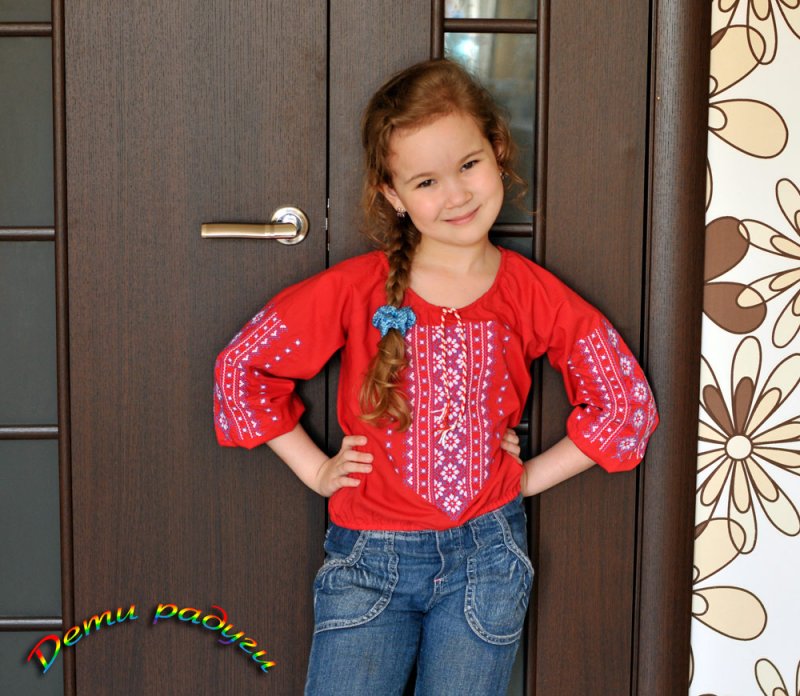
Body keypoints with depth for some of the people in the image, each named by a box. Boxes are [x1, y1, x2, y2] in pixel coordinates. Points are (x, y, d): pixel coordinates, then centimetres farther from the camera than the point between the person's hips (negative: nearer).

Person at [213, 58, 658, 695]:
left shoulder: (533, 296, -4)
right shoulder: (356, 289, -8)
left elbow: (627, 402, 4)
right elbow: (242, 365, 0)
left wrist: (530, 477, 0)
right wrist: (315, 470, 0)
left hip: (485, 556, 1)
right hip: (369, 554, -1)